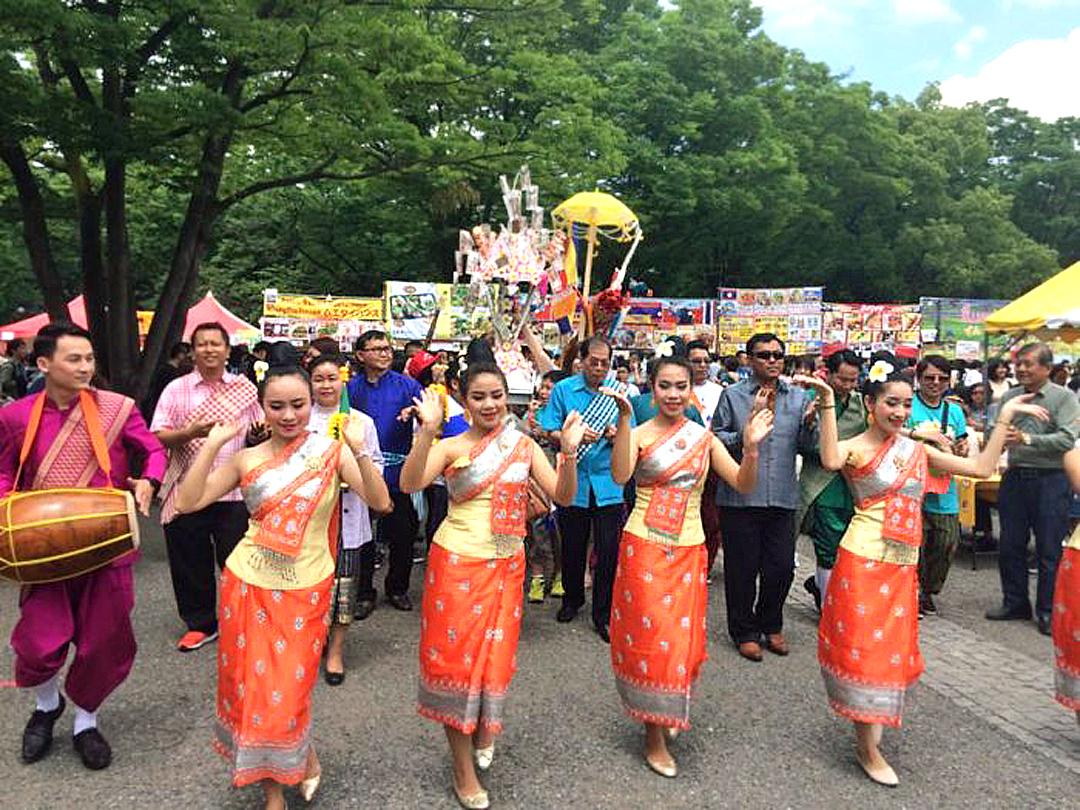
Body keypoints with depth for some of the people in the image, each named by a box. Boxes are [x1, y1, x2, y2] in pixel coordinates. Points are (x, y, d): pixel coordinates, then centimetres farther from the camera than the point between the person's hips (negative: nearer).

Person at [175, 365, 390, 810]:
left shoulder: (331, 451, -5)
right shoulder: (247, 459, 0)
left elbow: (380, 502, -14)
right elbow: (188, 502, -5)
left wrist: (359, 449, -26)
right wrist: (212, 445, -12)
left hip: (306, 591, -2)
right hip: (248, 586, 2)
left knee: (287, 689, 3)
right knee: (252, 684, 10)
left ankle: (302, 757, 37)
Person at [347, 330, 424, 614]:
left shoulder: (407, 385, 1)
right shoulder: (352, 388, 4)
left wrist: (415, 412, -27)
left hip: (398, 473, 0)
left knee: (403, 534, 9)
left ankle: (398, 588, 28)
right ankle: (364, 593, 23)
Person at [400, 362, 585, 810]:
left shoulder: (524, 445, 3)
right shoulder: (450, 448, -6)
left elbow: (563, 495, -4)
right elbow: (410, 484, -23)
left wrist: (569, 451, -20)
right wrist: (428, 430, -33)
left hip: (506, 566, 3)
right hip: (458, 564, -3)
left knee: (496, 655, 12)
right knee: (456, 655, 4)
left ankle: (485, 730, 43)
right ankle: (463, 769, 21)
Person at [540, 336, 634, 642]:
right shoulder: (563, 390, 0)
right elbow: (549, 432, -3)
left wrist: (615, 435, -16)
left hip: (608, 482, 0)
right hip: (572, 481, 0)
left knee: (609, 551, -1)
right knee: (572, 547, 13)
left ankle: (603, 614, 12)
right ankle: (572, 599, 36)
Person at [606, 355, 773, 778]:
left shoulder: (704, 437, 4)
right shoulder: (639, 434, -7)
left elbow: (743, 485, -1)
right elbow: (620, 475, -26)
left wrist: (751, 446, -19)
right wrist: (624, 419, -32)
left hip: (689, 550, 3)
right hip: (644, 548, -3)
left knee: (682, 636, 11)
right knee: (649, 635, 2)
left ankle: (665, 716, 36)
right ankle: (654, 737, 18)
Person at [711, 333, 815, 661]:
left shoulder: (798, 397, 10)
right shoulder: (733, 395, -1)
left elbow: (805, 446, 9)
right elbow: (716, 440, -6)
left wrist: (810, 423, -10)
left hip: (783, 497, 3)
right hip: (740, 496, -3)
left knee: (782, 568, 10)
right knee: (743, 569, 7)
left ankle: (770, 625, 34)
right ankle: (744, 631, 25)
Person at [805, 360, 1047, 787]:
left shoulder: (917, 450, 9)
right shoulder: (856, 447, -10)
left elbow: (982, 467, 9)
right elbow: (831, 461, -35)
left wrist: (1005, 417, 10)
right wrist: (827, 403, -37)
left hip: (903, 565, 6)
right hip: (864, 560, -6)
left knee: (891, 648, 14)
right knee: (864, 647, 2)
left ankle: (869, 730, 33)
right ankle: (868, 749, 14)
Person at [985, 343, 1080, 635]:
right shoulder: (1009, 397, 9)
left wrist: (1027, 439, -25)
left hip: (1050, 481, -5)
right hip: (1015, 478, 5)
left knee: (1050, 551, 4)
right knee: (1010, 545, 11)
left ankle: (1047, 612, 17)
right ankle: (1015, 603, 26)